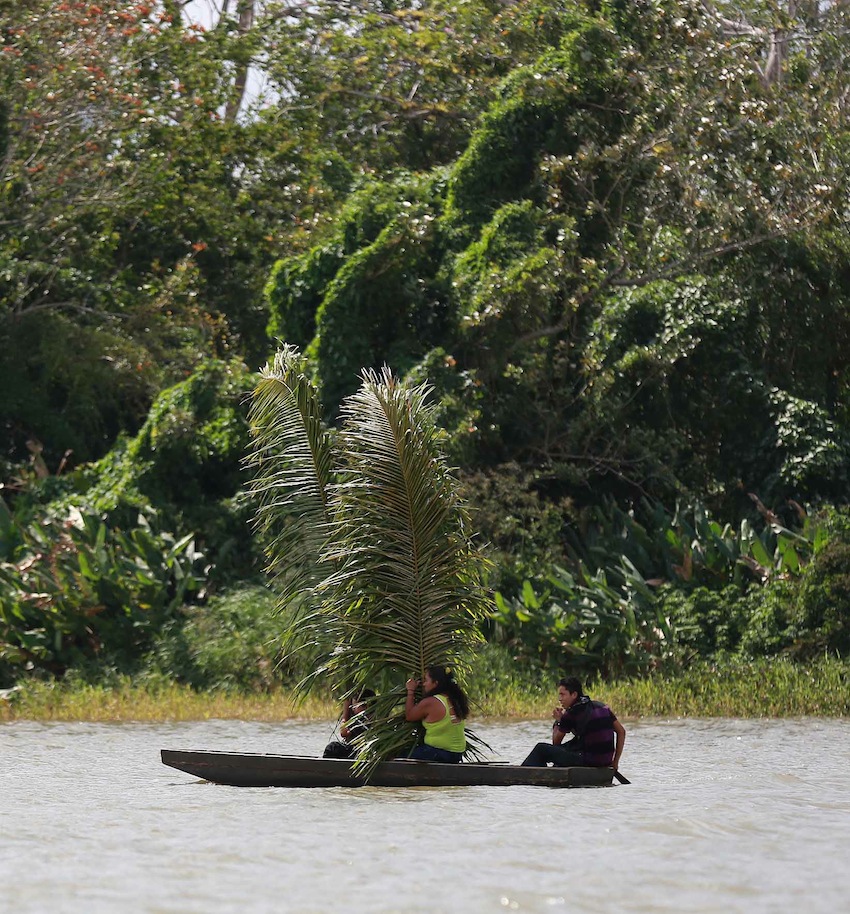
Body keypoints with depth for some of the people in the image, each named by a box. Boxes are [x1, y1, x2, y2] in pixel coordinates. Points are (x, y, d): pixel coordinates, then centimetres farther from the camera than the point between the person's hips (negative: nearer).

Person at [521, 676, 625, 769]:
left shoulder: (571, 714, -9)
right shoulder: (602, 707, 9)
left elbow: (556, 742, 2)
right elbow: (621, 731, 10)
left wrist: (558, 721, 16)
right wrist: (615, 762, 13)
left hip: (587, 761, -7)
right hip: (605, 762, 7)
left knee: (541, 749, 4)